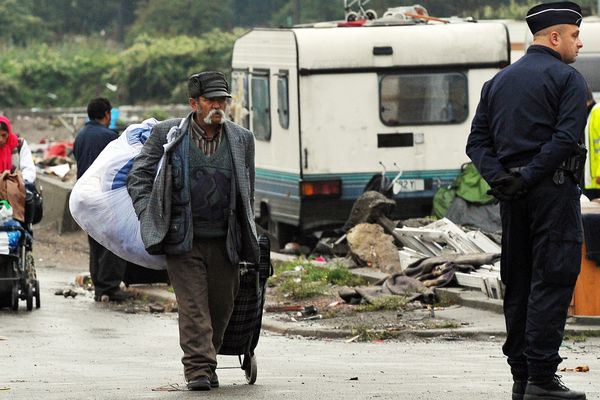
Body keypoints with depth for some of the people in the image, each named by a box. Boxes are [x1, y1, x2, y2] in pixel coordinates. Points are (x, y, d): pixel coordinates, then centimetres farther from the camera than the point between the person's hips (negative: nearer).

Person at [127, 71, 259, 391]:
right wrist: (150, 219, -5)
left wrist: (246, 237, 14)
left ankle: (207, 364, 23)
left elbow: (246, 193, 17)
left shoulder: (241, 140, 8)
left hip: (224, 241, 3)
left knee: (221, 305, 7)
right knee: (193, 305, -10)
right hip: (183, 241, -3)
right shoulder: (166, 135, 1)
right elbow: (138, 178, 5)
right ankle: (198, 368, -12)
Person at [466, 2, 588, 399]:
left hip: (512, 195, 7)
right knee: (551, 281, -7)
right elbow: (566, 139, -18)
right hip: (552, 188, -7)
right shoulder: (567, 79, -5)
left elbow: (478, 141, 9)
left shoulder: (499, 81, 17)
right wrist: (528, 178, -15)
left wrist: (499, 177, -2)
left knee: (517, 283, 11)